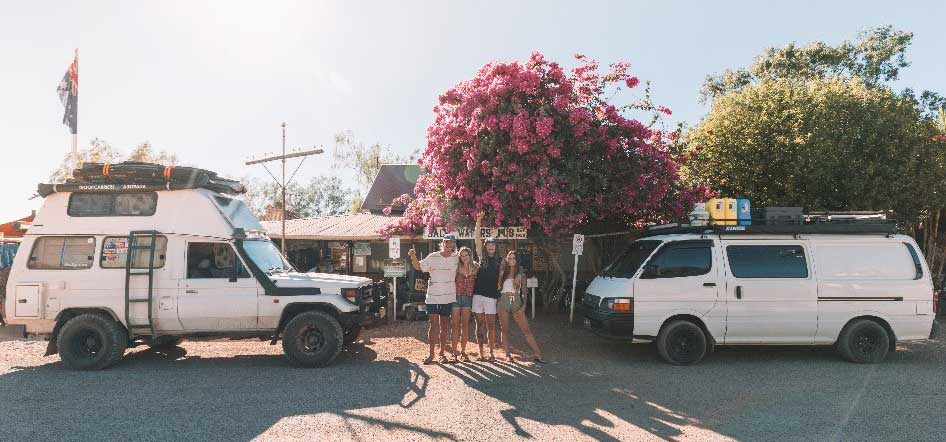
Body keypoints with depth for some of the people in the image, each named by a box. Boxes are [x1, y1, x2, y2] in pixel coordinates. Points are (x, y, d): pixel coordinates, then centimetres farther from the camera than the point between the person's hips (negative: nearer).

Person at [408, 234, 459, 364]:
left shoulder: (456, 258, 3)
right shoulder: (433, 257, -3)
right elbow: (419, 267, -2)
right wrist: (413, 257, -19)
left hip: (449, 297, 2)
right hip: (433, 296, -2)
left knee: (444, 326, 9)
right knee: (434, 325, -1)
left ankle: (442, 353, 19)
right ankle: (431, 354, 7)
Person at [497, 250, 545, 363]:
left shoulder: (520, 274, 10)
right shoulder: (503, 272, 9)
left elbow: (524, 292, 8)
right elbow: (498, 287, 3)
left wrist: (523, 306, -3)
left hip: (516, 302, 0)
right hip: (503, 301, 0)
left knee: (526, 329, -4)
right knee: (505, 330, 5)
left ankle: (537, 354, -4)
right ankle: (507, 354, 14)